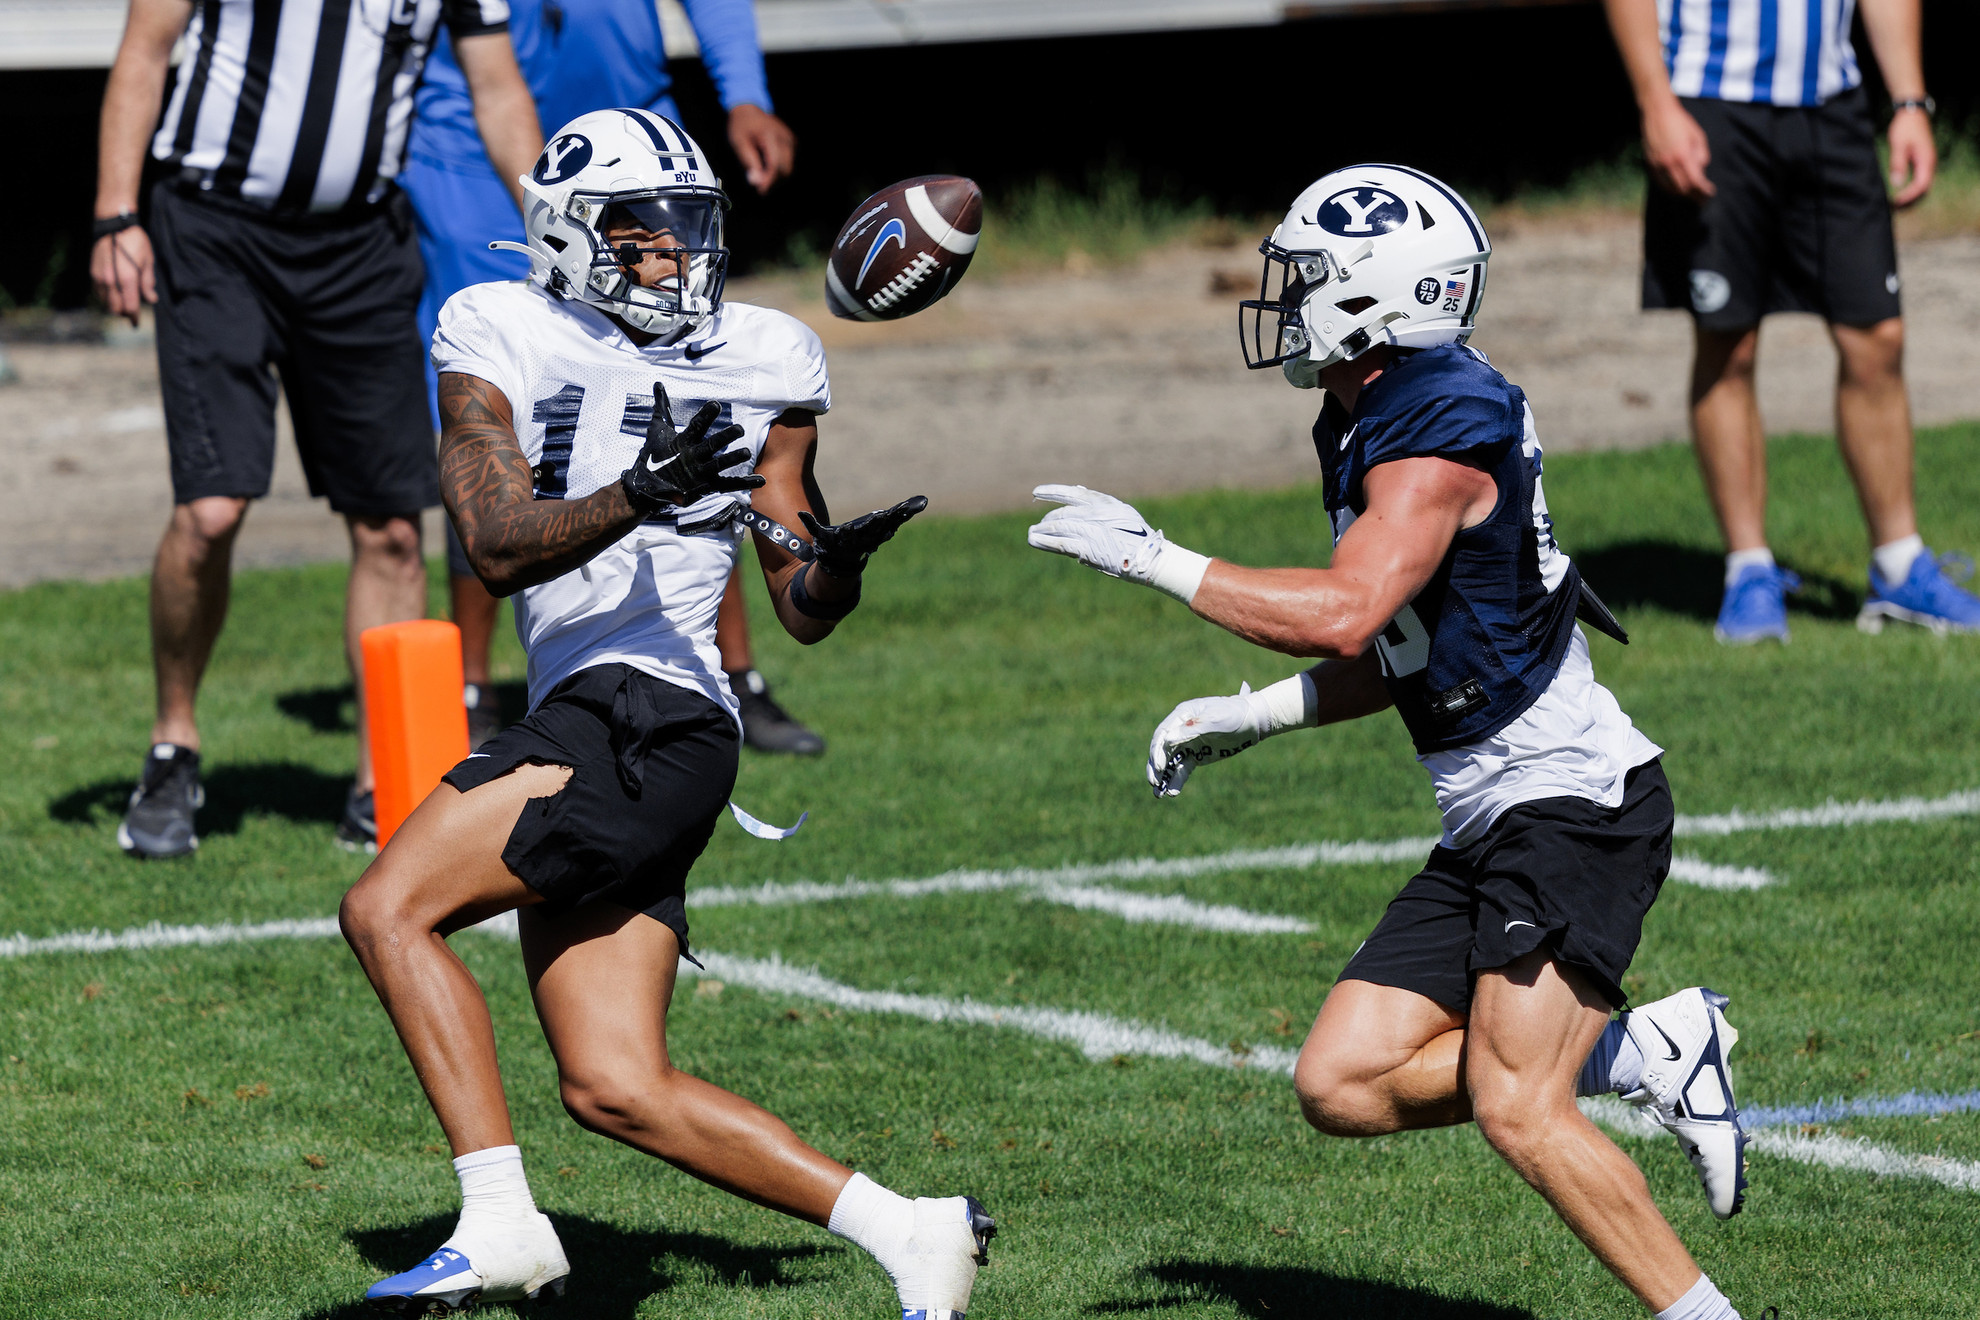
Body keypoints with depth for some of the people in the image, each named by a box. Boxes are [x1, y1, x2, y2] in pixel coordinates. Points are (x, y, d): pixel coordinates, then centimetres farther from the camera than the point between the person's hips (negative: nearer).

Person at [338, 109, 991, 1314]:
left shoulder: (761, 365, 10)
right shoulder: (501, 343, 10)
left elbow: (805, 614, 13)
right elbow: (500, 546, -5)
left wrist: (836, 566, -10)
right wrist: (636, 500, -21)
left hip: (655, 717, -4)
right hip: (585, 719, 4)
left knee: (389, 911, -19)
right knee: (617, 1092, 0)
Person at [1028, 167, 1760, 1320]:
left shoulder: (1444, 424, -18)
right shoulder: (1373, 425, 13)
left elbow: (1344, 616, -30)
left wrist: (1156, 561, -24)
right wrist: (1247, 719, 12)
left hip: (1575, 802, -10)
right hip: (1495, 825, 10)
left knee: (1518, 1113, -17)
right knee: (1345, 1085, 3)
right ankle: (1649, 1057, 10)